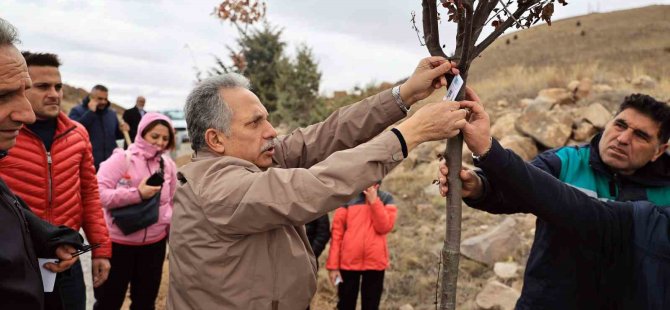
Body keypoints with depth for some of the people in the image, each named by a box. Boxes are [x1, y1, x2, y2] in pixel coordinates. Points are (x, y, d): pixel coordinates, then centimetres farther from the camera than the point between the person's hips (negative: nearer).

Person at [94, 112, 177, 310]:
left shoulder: (168, 165, 1)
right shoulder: (121, 159, -13)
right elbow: (99, 194, -22)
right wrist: (137, 194, -27)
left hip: (154, 244, 4)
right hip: (118, 243, -4)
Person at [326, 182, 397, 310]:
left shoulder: (386, 199, 7)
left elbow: (385, 227, -8)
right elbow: (337, 231, 0)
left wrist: (374, 200, -11)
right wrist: (333, 265, -5)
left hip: (375, 262, 1)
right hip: (348, 261, -1)